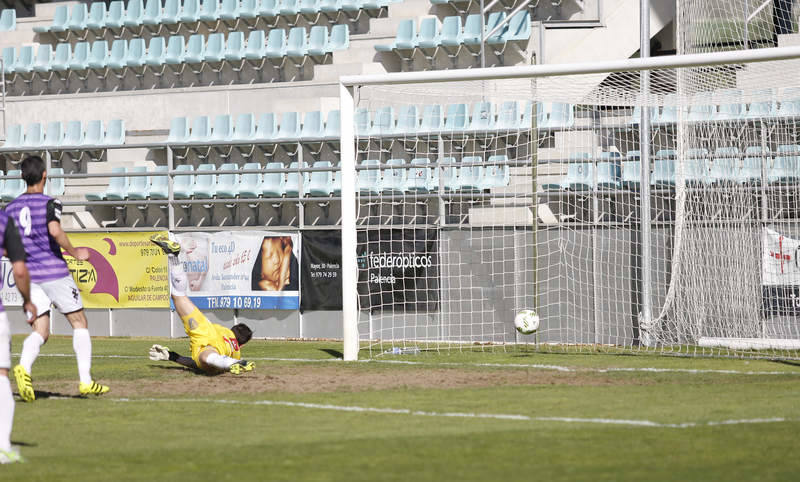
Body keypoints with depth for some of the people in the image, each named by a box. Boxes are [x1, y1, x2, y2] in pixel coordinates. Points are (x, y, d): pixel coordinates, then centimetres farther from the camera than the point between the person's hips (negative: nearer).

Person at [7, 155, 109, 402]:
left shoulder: (10, 208, 10)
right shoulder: (49, 203, -7)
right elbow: (54, 230, -25)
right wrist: (74, 252, -12)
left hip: (29, 275, 5)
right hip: (54, 271, -5)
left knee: (40, 332, 5)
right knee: (79, 323, 8)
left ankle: (24, 366, -25)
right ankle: (85, 381, 1)